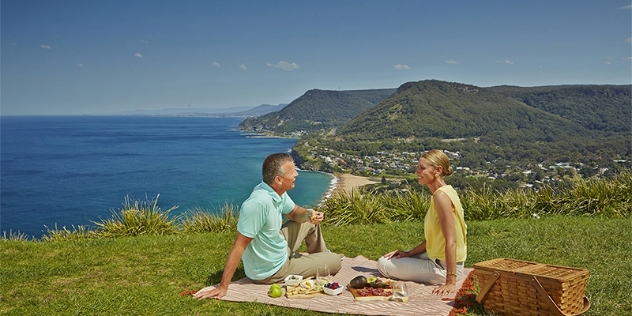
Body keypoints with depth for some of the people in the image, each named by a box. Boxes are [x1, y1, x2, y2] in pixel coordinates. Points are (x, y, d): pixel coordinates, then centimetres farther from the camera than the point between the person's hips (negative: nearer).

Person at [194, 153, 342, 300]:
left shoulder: (277, 191, -9)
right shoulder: (259, 203, -36)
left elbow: (294, 213, 9)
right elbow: (239, 245, -33)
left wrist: (309, 214, -14)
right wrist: (223, 287, -30)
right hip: (270, 271, -8)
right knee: (335, 262, -1)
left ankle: (321, 258, 41)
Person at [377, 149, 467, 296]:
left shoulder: (441, 195, -24)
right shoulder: (444, 192, 6)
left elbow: (451, 241, -28)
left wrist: (451, 282, -29)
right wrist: (409, 253, 6)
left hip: (443, 267, -10)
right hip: (437, 258, 10)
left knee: (383, 264, -1)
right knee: (389, 258, 23)